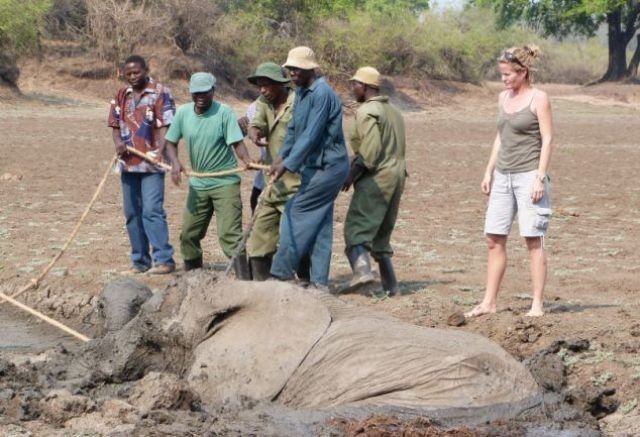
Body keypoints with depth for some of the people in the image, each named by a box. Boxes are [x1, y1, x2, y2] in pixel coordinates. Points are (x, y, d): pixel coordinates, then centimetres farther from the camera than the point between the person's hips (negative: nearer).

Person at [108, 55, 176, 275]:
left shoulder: (160, 93, -4)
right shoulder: (122, 95, 14)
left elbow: (165, 126, -10)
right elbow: (115, 124, 16)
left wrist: (161, 154, -23)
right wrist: (118, 142, -6)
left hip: (151, 163, -6)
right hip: (128, 163, 6)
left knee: (152, 211, -14)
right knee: (132, 213, 9)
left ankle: (164, 259, -13)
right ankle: (140, 260, 16)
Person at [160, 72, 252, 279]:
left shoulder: (223, 112, -11)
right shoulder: (183, 113, 0)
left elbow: (236, 142, -17)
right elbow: (170, 142, 7)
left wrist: (247, 160, -38)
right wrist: (175, 163, -13)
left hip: (225, 183, -5)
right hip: (198, 184, 5)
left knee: (229, 234, -15)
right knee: (189, 235, 12)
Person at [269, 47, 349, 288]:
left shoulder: (321, 94, -19)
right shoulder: (301, 93, 12)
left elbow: (311, 135, -23)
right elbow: (293, 129, 16)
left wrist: (287, 165, -24)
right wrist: (281, 157, 2)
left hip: (327, 166, -9)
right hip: (317, 166, 9)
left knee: (296, 214, -7)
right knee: (319, 223, 8)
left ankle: (281, 272, -3)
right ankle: (319, 280, 9)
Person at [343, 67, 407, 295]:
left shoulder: (367, 111, -10)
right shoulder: (393, 111, 19)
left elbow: (370, 149, -20)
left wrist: (353, 173, -12)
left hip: (375, 178, -9)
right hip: (396, 176, 9)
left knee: (356, 229, -11)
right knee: (382, 231, 15)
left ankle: (362, 269, -34)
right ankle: (390, 283, 14)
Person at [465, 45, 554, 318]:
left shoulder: (538, 98, -6)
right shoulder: (504, 98, 14)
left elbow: (547, 140, -9)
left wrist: (540, 177, -15)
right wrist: (489, 171, 15)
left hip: (529, 175, -7)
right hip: (503, 176, 7)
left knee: (533, 240, -4)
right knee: (494, 239, 5)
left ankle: (537, 304, 0)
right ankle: (489, 302, 9)